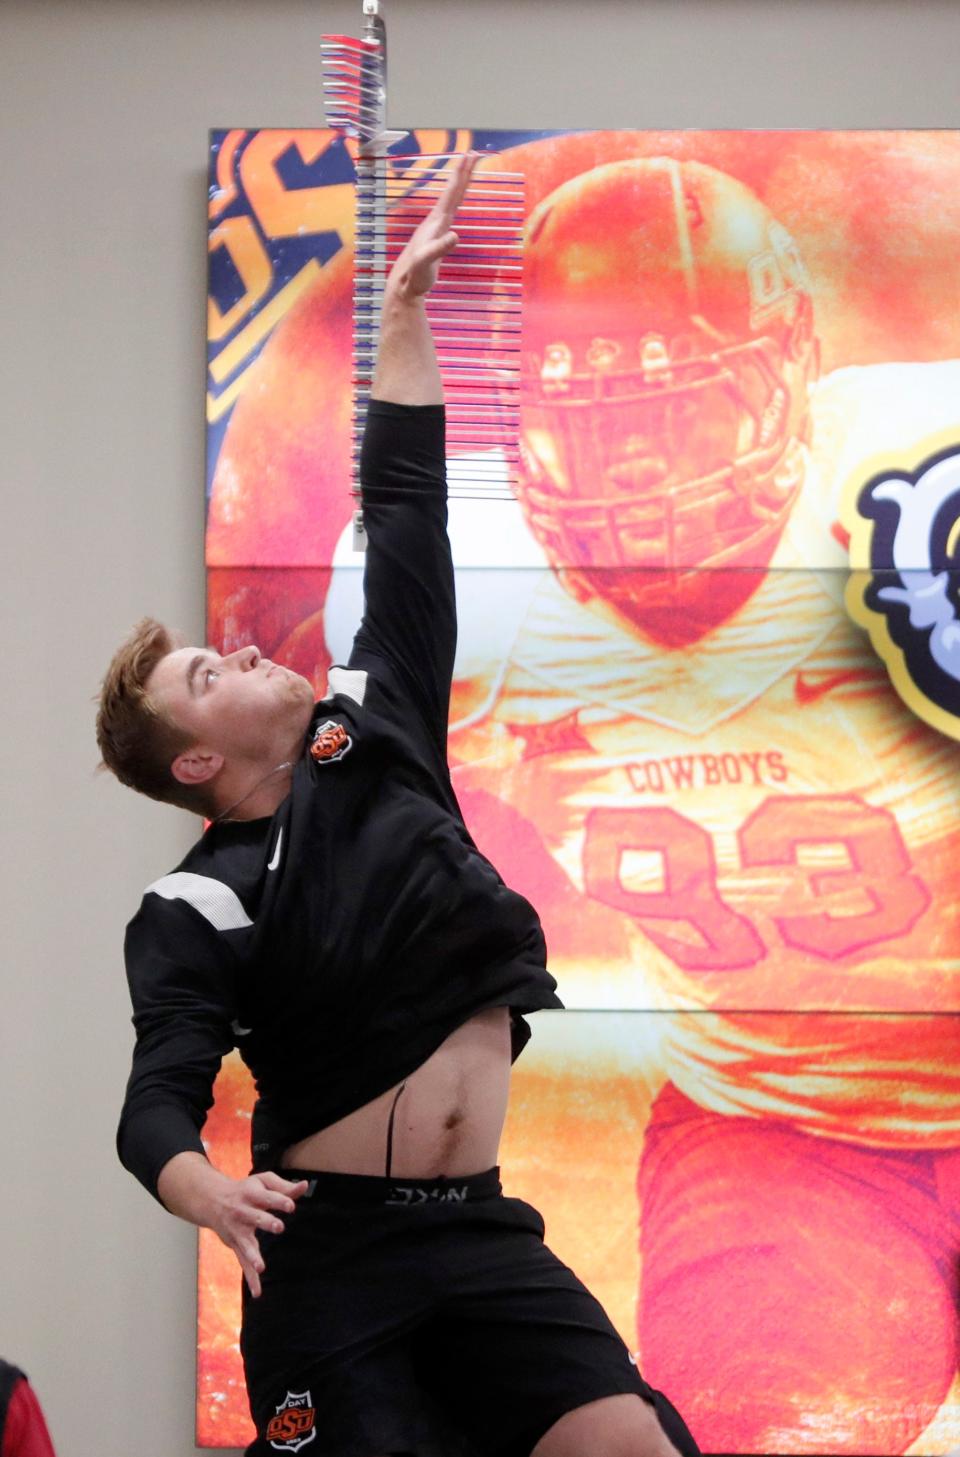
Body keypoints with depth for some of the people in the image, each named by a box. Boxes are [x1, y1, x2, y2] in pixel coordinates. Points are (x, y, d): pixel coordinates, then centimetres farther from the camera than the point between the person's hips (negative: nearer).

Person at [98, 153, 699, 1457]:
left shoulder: (376, 739, 10)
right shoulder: (196, 913, -4)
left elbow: (404, 524, 13)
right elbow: (159, 1103, -14)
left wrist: (405, 315, 14)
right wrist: (205, 1189, -38)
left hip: (480, 1234, 5)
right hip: (329, 1252, -4)